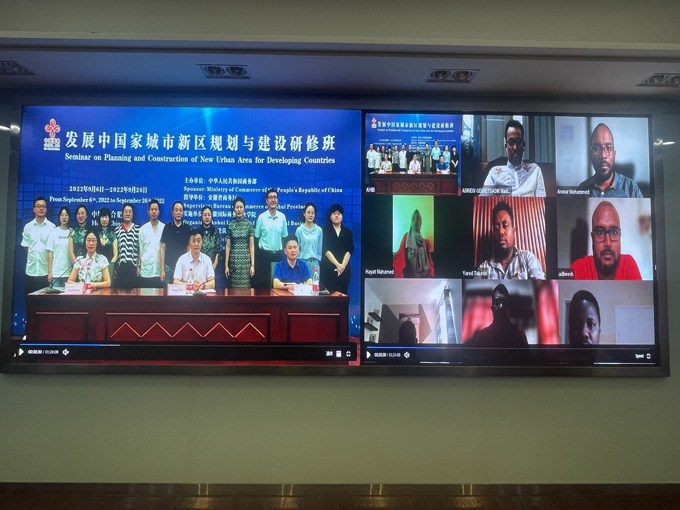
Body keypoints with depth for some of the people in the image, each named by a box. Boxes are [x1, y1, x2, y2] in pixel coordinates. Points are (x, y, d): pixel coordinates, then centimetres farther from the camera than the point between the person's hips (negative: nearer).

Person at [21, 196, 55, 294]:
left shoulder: (52, 227, 0)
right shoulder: (28, 226, 8)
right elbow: (25, 246, 13)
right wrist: (32, 258, 4)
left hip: (45, 271, -2)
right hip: (30, 271, 2)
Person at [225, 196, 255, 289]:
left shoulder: (249, 223, 1)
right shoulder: (230, 224, 5)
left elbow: (252, 246, -1)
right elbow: (228, 246, 5)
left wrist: (252, 265, -6)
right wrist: (226, 265, 1)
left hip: (246, 259, -1)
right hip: (234, 260, 1)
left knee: (245, 286, -3)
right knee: (234, 286, 3)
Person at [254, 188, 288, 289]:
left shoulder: (282, 216, 1)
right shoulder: (261, 217, -5)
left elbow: (284, 237, 7)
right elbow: (256, 237, 1)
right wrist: (257, 254, 0)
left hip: (278, 253, 2)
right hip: (264, 253, -2)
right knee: (262, 281, 4)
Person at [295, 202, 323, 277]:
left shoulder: (319, 230, 4)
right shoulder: (299, 230, -1)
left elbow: (319, 248, 10)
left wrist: (318, 260, 9)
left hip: (314, 263, 2)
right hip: (303, 261, -2)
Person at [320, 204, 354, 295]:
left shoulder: (348, 232, 11)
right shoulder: (325, 230, 5)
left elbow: (349, 250, 2)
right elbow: (325, 249, -5)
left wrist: (343, 265, -13)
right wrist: (337, 264, -14)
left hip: (344, 269, 2)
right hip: (328, 268, -2)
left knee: (342, 293, 0)